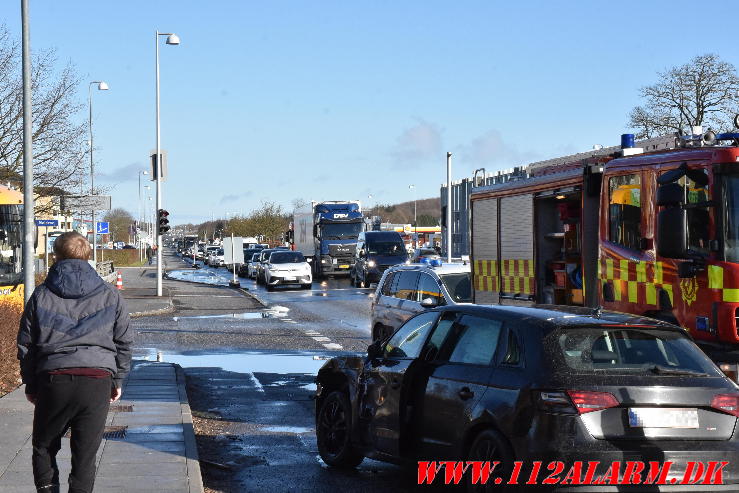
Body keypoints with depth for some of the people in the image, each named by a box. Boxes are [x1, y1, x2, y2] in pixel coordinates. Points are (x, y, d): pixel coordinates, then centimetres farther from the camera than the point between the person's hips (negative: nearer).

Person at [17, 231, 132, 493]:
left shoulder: (41, 296, 7)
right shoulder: (110, 296, 8)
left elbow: (25, 345, 9)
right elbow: (123, 343, 11)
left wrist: (30, 385, 18)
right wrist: (117, 380, 21)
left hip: (52, 380, 0)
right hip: (98, 382, 0)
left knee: (43, 447, 16)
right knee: (85, 454, 5)